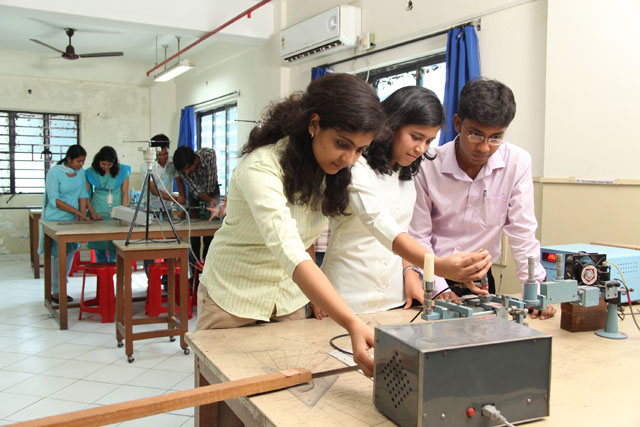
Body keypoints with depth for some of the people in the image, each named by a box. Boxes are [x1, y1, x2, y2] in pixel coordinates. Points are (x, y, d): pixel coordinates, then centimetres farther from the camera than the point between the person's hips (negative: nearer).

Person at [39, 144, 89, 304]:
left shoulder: (80, 172, 6)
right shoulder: (54, 173, -13)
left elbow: (83, 195, 6)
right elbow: (54, 200, -17)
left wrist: (82, 214, -8)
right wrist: (75, 211, -21)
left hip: (73, 220, 6)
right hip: (56, 219, -6)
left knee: (70, 253, 8)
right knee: (58, 255, -4)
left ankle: (62, 289, 19)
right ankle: (56, 292, 5)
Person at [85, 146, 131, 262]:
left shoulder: (123, 171, 2)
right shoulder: (91, 172, 1)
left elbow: (125, 193, 2)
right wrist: (93, 213, -11)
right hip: (98, 213, 0)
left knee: (115, 248, -4)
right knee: (99, 247, 1)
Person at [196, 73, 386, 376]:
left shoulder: (330, 169, -7)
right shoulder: (261, 167, -30)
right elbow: (288, 251, -44)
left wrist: (315, 294, 1)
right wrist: (352, 325, -54)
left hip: (291, 299, 6)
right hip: (233, 298, -5)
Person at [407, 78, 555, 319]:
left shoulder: (518, 163, -9)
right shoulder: (428, 165, -12)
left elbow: (522, 231, -6)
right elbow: (418, 236, -7)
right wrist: (439, 288, -16)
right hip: (433, 280, -1)